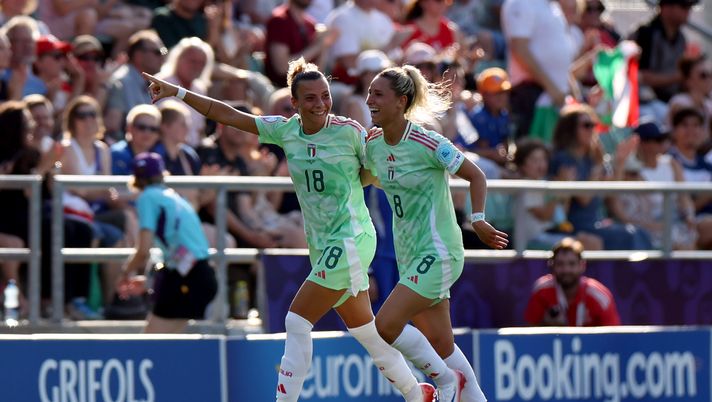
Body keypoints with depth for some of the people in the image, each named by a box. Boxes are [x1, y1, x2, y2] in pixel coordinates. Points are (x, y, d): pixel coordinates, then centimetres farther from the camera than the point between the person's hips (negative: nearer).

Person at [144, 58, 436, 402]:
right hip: (321, 245, 6)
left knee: (297, 322, -12)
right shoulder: (285, 131, 3)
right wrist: (178, 93, 0)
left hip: (350, 241, -6)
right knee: (364, 329, 15)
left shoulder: (349, 131, -12)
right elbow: (228, 116, 4)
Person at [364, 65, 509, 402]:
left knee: (386, 323, -16)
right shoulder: (374, 144, 2)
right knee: (440, 343, 9)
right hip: (410, 255, 8)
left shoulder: (428, 143, -18)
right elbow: (371, 177, 24)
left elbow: (475, 176, -9)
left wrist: (478, 220, -18)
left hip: (439, 253, -8)